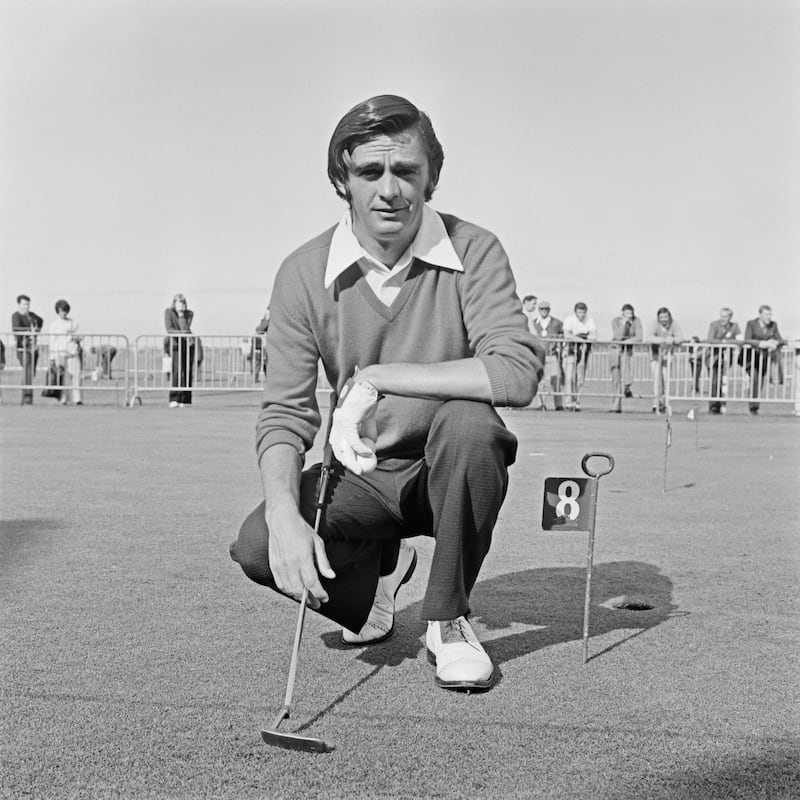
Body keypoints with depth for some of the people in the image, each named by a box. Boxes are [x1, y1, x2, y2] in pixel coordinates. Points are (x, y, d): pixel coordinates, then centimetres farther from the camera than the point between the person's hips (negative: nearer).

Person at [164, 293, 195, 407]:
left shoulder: (189, 314, 4)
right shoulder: (168, 312, 1)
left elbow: (186, 329, -8)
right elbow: (169, 329, -9)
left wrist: (181, 315, -13)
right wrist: (182, 333, -20)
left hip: (188, 344, 3)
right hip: (175, 343, -2)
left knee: (188, 372, -2)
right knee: (178, 370, -17)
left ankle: (184, 400, 4)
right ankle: (174, 399, -20)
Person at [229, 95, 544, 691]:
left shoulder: (473, 252, -12)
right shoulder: (305, 274, -7)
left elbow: (518, 372, -27)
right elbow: (285, 414, -8)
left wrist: (374, 379, -30)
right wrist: (285, 513, -26)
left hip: (448, 472, -1)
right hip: (361, 477, 2)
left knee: (468, 424, -34)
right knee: (258, 545, -21)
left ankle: (449, 618, -10)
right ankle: (378, 567, 14)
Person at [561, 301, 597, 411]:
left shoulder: (590, 321, 0)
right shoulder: (569, 319, -6)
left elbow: (594, 337, -12)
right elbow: (567, 335, -20)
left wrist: (576, 336, -15)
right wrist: (584, 338, -18)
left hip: (584, 349, 2)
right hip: (571, 348, -2)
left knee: (580, 378, 1)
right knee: (569, 376, -14)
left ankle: (577, 402, 7)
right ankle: (570, 400, -14)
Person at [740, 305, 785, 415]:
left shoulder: (773, 325, 1)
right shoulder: (751, 323, -10)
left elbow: (780, 340, 2)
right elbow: (747, 340, -21)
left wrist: (775, 343, -23)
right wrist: (764, 343, -31)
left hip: (764, 357, 4)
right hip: (751, 356, -4)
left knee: (760, 381, 3)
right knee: (755, 378, -23)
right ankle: (753, 406, -17)